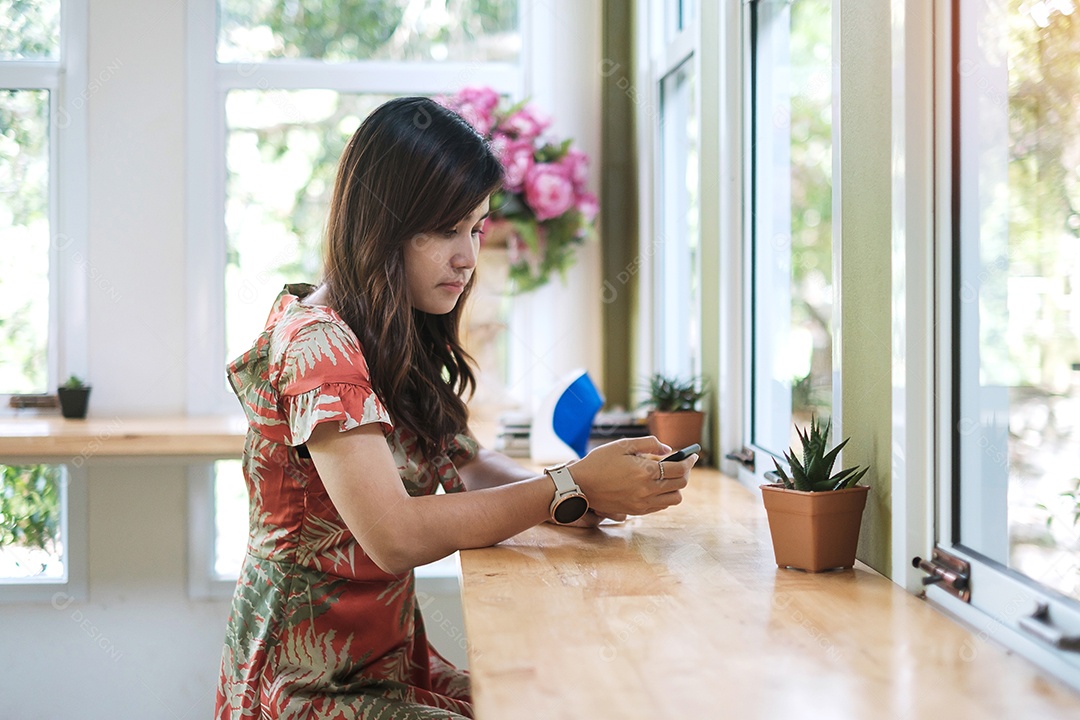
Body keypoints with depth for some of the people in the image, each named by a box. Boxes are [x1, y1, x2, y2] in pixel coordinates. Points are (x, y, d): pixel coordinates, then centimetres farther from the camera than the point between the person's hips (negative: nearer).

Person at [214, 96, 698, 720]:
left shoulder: (397, 341, 11)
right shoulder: (317, 345, -18)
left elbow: (465, 465, 10)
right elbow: (394, 536, -26)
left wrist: (597, 489, -8)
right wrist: (569, 490, -22)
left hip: (393, 661, 8)